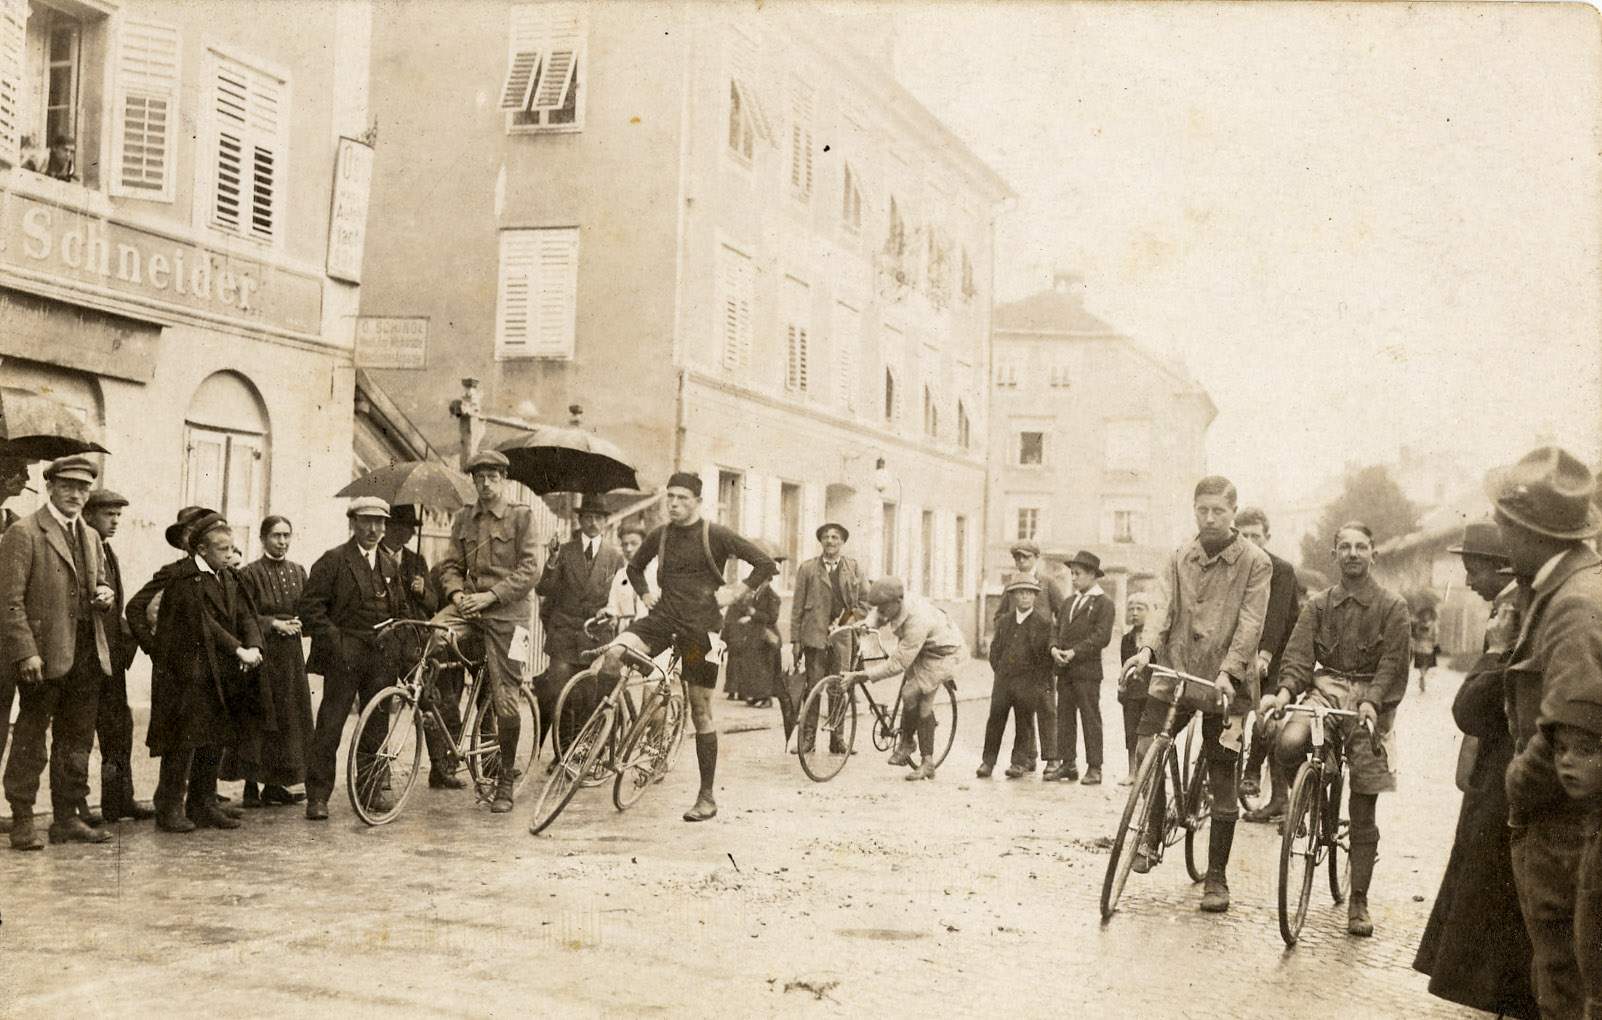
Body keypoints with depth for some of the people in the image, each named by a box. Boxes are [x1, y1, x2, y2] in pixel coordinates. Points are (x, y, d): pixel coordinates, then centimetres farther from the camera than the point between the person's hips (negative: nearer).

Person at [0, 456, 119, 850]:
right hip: (44, 655, -7)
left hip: (87, 655, 7)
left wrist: (105, 594, 3)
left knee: (77, 740, 11)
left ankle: (67, 818, 20)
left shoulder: (90, 536, 16)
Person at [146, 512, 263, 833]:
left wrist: (253, 646, -13)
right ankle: (170, 808, 2)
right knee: (184, 739, -7)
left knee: (215, 740, 9)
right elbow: (203, 623, -17)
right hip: (187, 671, -8)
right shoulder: (184, 578, -11)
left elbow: (245, 614, 6)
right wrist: (238, 650, -19)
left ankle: (203, 804, 19)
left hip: (219, 674, 8)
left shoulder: (228, 578, 13)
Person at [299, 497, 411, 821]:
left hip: (381, 659, 5)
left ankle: (372, 788, 20)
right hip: (344, 657, -5)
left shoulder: (389, 566, 17)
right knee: (329, 726, -5)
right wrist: (333, 640, -13)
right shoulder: (333, 561, -1)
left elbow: (400, 610, 24)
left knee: (376, 725, 9)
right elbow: (309, 606, -6)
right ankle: (317, 795, 0)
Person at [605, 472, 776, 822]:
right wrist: (645, 593, 11)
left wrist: (734, 593, -7)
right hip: (663, 618, 3)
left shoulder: (715, 536, -5)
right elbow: (635, 567, 27)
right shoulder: (659, 536, 7)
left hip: (700, 625, -3)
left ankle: (707, 796, 11)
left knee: (701, 711, 2)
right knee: (614, 653, -27)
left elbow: (766, 564, -4)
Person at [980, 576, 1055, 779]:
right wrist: (998, 671, 11)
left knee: (1024, 723, 2)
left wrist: (1040, 683, -6)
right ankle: (988, 761, 6)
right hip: (1003, 679, 4)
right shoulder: (1005, 622, 11)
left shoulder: (1042, 622, -3)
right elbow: (995, 648, 21)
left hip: (1028, 682, -3)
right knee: (995, 720, 0)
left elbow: (1046, 653, -3)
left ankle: (1020, 762, 11)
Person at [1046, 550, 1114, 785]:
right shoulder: (1069, 603, 20)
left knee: (1091, 719, -4)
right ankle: (1067, 764, 13)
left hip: (1088, 670, -7)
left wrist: (1074, 652, -17)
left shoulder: (1103, 603, -3)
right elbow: (1057, 630, 19)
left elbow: (1102, 637, -12)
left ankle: (1094, 768, -1)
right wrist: (1054, 648, -2)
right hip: (1064, 670, 7)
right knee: (1064, 718, 7)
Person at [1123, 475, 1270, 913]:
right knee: (1146, 748, -16)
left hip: (1225, 683, -3)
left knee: (1222, 784, 2)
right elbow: (1167, 612, 2)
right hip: (1176, 672, 3)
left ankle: (1216, 877, 14)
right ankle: (1153, 835, 7)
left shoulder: (1255, 563, -2)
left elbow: (1249, 624, -10)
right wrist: (1148, 649, -17)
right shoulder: (1179, 559, 9)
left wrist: (1229, 671, -23)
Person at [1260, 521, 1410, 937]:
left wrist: (1372, 702, -21)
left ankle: (1358, 902, 9)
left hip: (1369, 698, -1)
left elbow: (1392, 662, -4)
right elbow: (1299, 652, 0)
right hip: (1326, 688, 2)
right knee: (1290, 742, -33)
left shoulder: (1392, 606, 4)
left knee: (1363, 813, -1)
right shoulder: (1319, 605, 10)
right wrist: (1285, 691, -19)